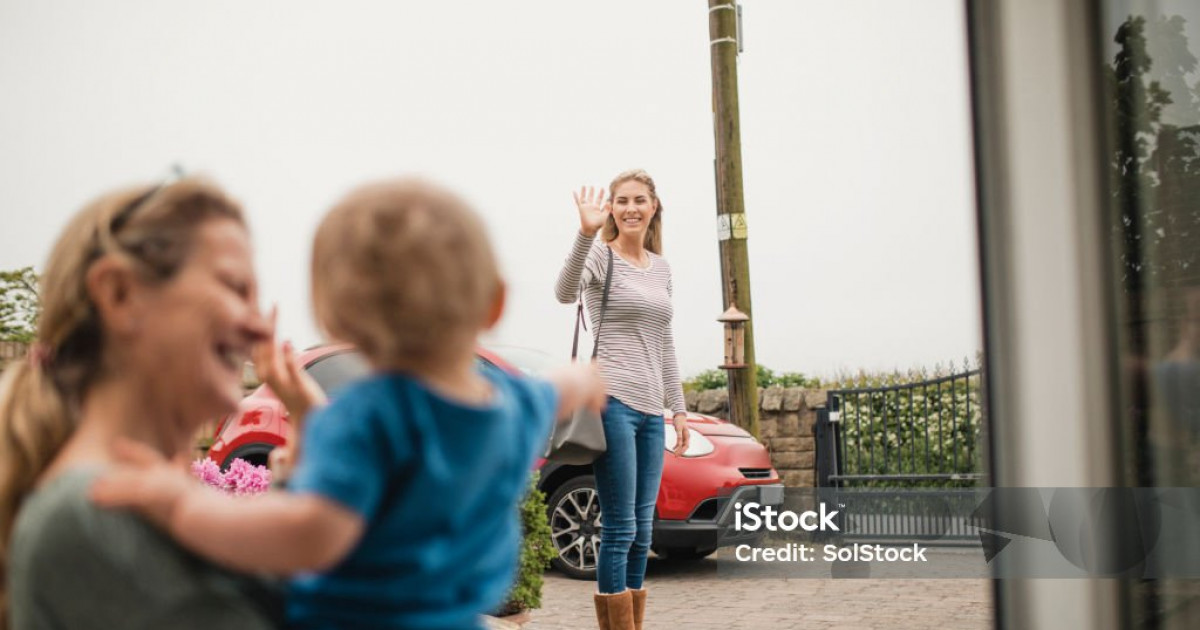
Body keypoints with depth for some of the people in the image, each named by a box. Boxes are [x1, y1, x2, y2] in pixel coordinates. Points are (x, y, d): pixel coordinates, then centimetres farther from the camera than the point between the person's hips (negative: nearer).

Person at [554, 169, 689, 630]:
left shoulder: (661, 267, 17)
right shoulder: (601, 255, -4)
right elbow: (565, 292, -26)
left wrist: (678, 408, 19)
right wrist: (586, 233, -39)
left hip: (650, 410, 7)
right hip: (613, 401, -7)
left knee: (641, 533, 9)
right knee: (620, 530, -8)